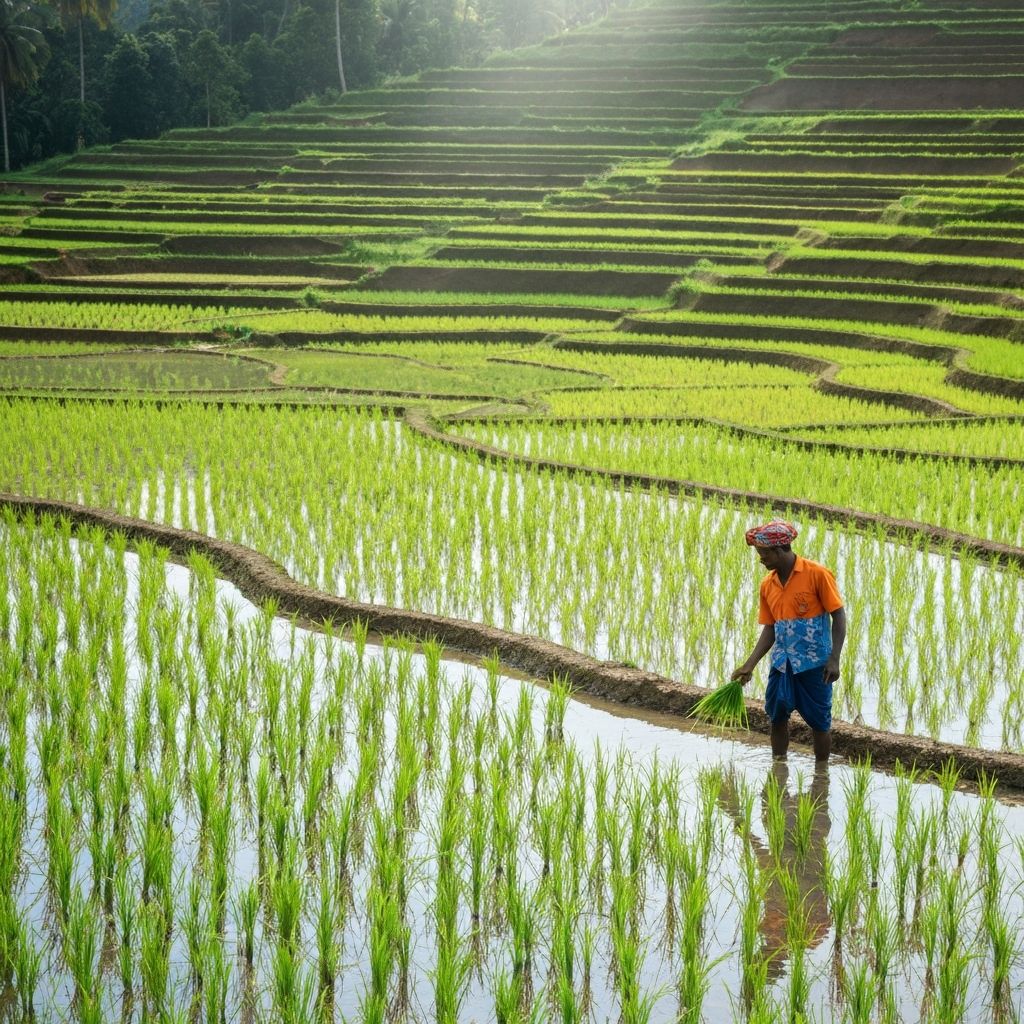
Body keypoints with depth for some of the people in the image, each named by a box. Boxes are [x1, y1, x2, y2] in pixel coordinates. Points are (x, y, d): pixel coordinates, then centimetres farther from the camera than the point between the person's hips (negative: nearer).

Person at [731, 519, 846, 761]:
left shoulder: (817, 575, -12)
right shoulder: (768, 584, 5)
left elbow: (839, 616, -9)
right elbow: (769, 629, 10)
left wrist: (834, 659, -16)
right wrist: (749, 665, 1)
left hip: (814, 663, -5)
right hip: (781, 663, 5)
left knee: (819, 722, 3)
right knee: (777, 717, 10)